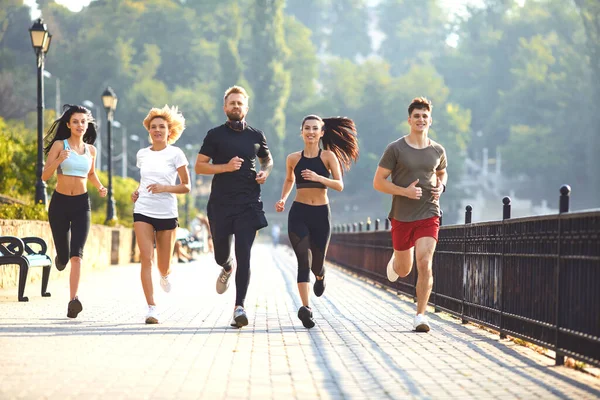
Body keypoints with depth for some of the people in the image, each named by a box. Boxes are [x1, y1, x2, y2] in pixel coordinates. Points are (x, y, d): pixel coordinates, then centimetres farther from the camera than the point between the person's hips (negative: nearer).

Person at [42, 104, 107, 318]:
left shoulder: (91, 150, 8)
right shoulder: (59, 145, -3)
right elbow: (45, 176, -8)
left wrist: (100, 187, 7)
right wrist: (59, 160, -24)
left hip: (82, 204, 1)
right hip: (60, 203, -1)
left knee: (77, 254, -14)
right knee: (64, 255, 6)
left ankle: (73, 300, -24)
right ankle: (60, 258, 46)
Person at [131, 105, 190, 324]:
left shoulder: (175, 154, -2)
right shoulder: (142, 154, 9)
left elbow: (186, 186, -1)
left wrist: (165, 188, -17)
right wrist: (136, 191, 6)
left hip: (167, 213, -2)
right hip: (143, 211, 2)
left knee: (163, 265, 6)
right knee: (146, 259, -13)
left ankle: (165, 275, 46)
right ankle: (152, 308, -14)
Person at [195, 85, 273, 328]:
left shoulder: (256, 136, 10)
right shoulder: (215, 135, 3)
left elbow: (267, 160, 26)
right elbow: (199, 166, 1)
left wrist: (265, 172, 3)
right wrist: (226, 167, -13)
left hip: (248, 204, 0)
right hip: (220, 204, 0)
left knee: (244, 256, -9)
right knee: (220, 255, 8)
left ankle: (239, 307, -11)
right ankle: (227, 268, 46)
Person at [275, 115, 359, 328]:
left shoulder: (329, 156, -2)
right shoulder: (293, 159, 4)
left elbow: (339, 185, -11)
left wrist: (319, 178, -26)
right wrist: (283, 199, 9)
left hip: (321, 214, 0)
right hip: (298, 213, 0)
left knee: (317, 263, 11)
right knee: (304, 260, -14)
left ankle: (320, 277, 49)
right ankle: (305, 307, -22)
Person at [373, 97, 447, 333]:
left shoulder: (438, 151, 4)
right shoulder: (395, 149, -6)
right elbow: (378, 182, -5)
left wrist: (441, 187, 2)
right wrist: (405, 191, -18)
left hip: (429, 216, 1)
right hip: (402, 217, -1)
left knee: (425, 264, -16)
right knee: (404, 270, 13)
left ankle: (420, 316, -10)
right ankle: (394, 262, 51)